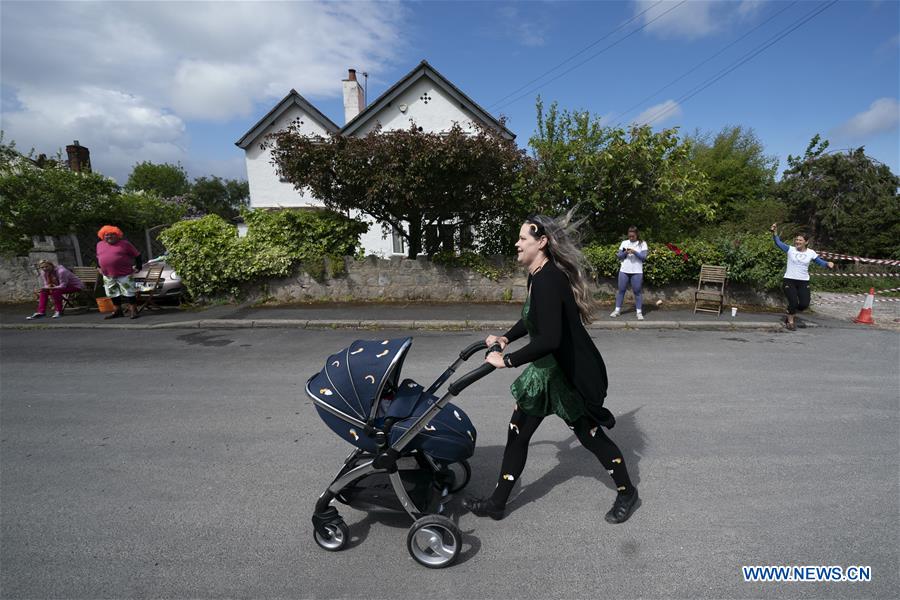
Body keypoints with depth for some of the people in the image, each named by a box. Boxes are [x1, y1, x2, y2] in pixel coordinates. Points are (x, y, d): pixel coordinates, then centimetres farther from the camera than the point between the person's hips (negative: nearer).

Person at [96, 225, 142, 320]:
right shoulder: (100, 245, 12)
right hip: (108, 276, 5)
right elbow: (98, 257, 26)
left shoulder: (124, 243, -3)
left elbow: (137, 254, 0)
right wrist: (100, 267, 21)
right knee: (113, 294, 12)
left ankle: (133, 310, 2)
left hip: (124, 274, -5)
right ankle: (118, 310, 23)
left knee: (128, 293, -5)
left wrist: (138, 266, -4)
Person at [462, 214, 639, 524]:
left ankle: (627, 492, 41)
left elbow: (550, 339, -36)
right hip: (548, 369, 9)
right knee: (518, 432, 11)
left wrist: (508, 360, -30)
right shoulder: (539, 276, 3)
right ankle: (497, 502, 26)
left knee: (589, 433, 12)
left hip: (573, 372, -9)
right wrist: (506, 338, 9)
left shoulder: (548, 280, -27)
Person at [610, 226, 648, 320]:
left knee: (637, 291, 0)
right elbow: (619, 256, 6)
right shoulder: (624, 243, 9)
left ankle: (639, 312, 6)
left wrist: (634, 252, -19)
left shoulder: (642, 243, 3)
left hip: (637, 272, -2)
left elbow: (644, 257, -6)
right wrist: (625, 253, -13)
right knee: (621, 290, 7)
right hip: (624, 271, 2)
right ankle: (617, 310, 15)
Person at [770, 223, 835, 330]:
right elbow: (778, 243, -13)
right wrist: (775, 233, -29)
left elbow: (820, 262, 6)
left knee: (804, 304, -3)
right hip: (789, 280, -3)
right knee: (793, 302, -13)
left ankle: (792, 315, 29)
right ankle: (790, 321, 12)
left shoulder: (811, 253, 4)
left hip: (804, 282, 3)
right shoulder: (790, 250, -2)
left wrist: (828, 263, -16)